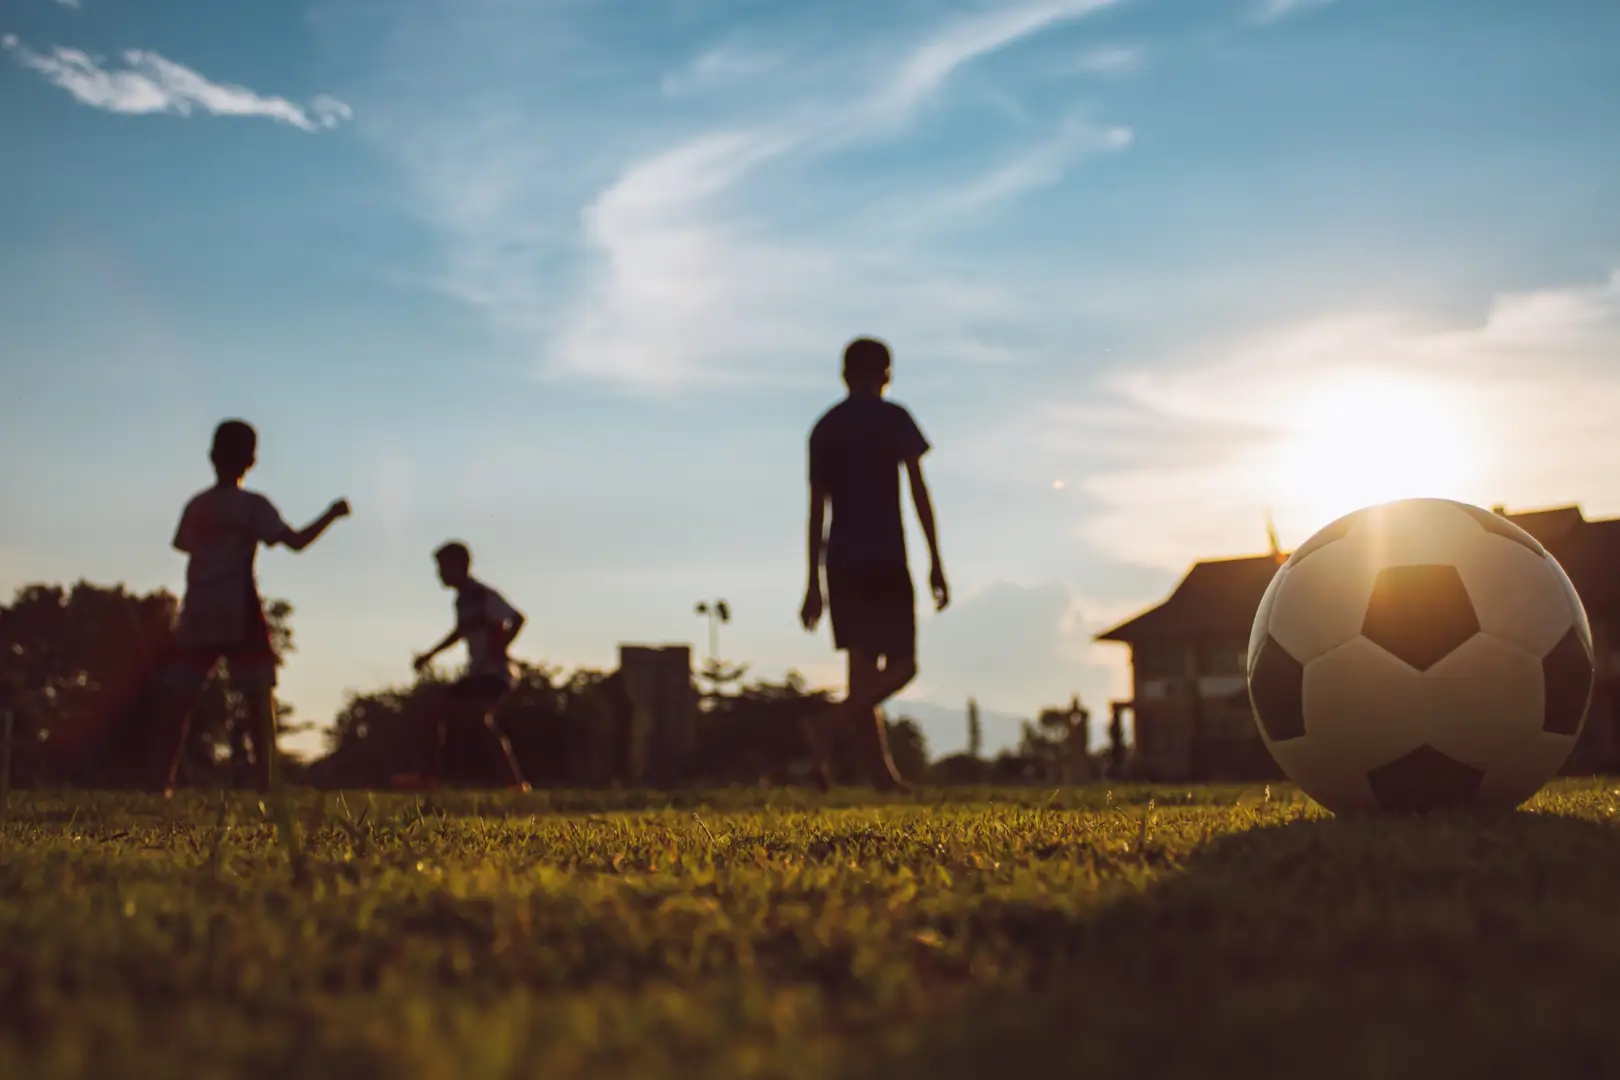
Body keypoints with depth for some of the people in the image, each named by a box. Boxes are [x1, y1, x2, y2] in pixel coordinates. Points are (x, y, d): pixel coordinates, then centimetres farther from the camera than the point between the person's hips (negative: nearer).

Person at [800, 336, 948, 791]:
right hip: (886, 558, -5)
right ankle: (827, 726, -22)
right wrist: (936, 562, -3)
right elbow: (919, 491, -6)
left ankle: (883, 772, -1)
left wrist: (814, 583, 14)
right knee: (900, 665, -1)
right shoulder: (893, 418, 0)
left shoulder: (824, 428, 13)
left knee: (863, 666, 4)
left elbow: (817, 509, 12)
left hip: (841, 562, 5)